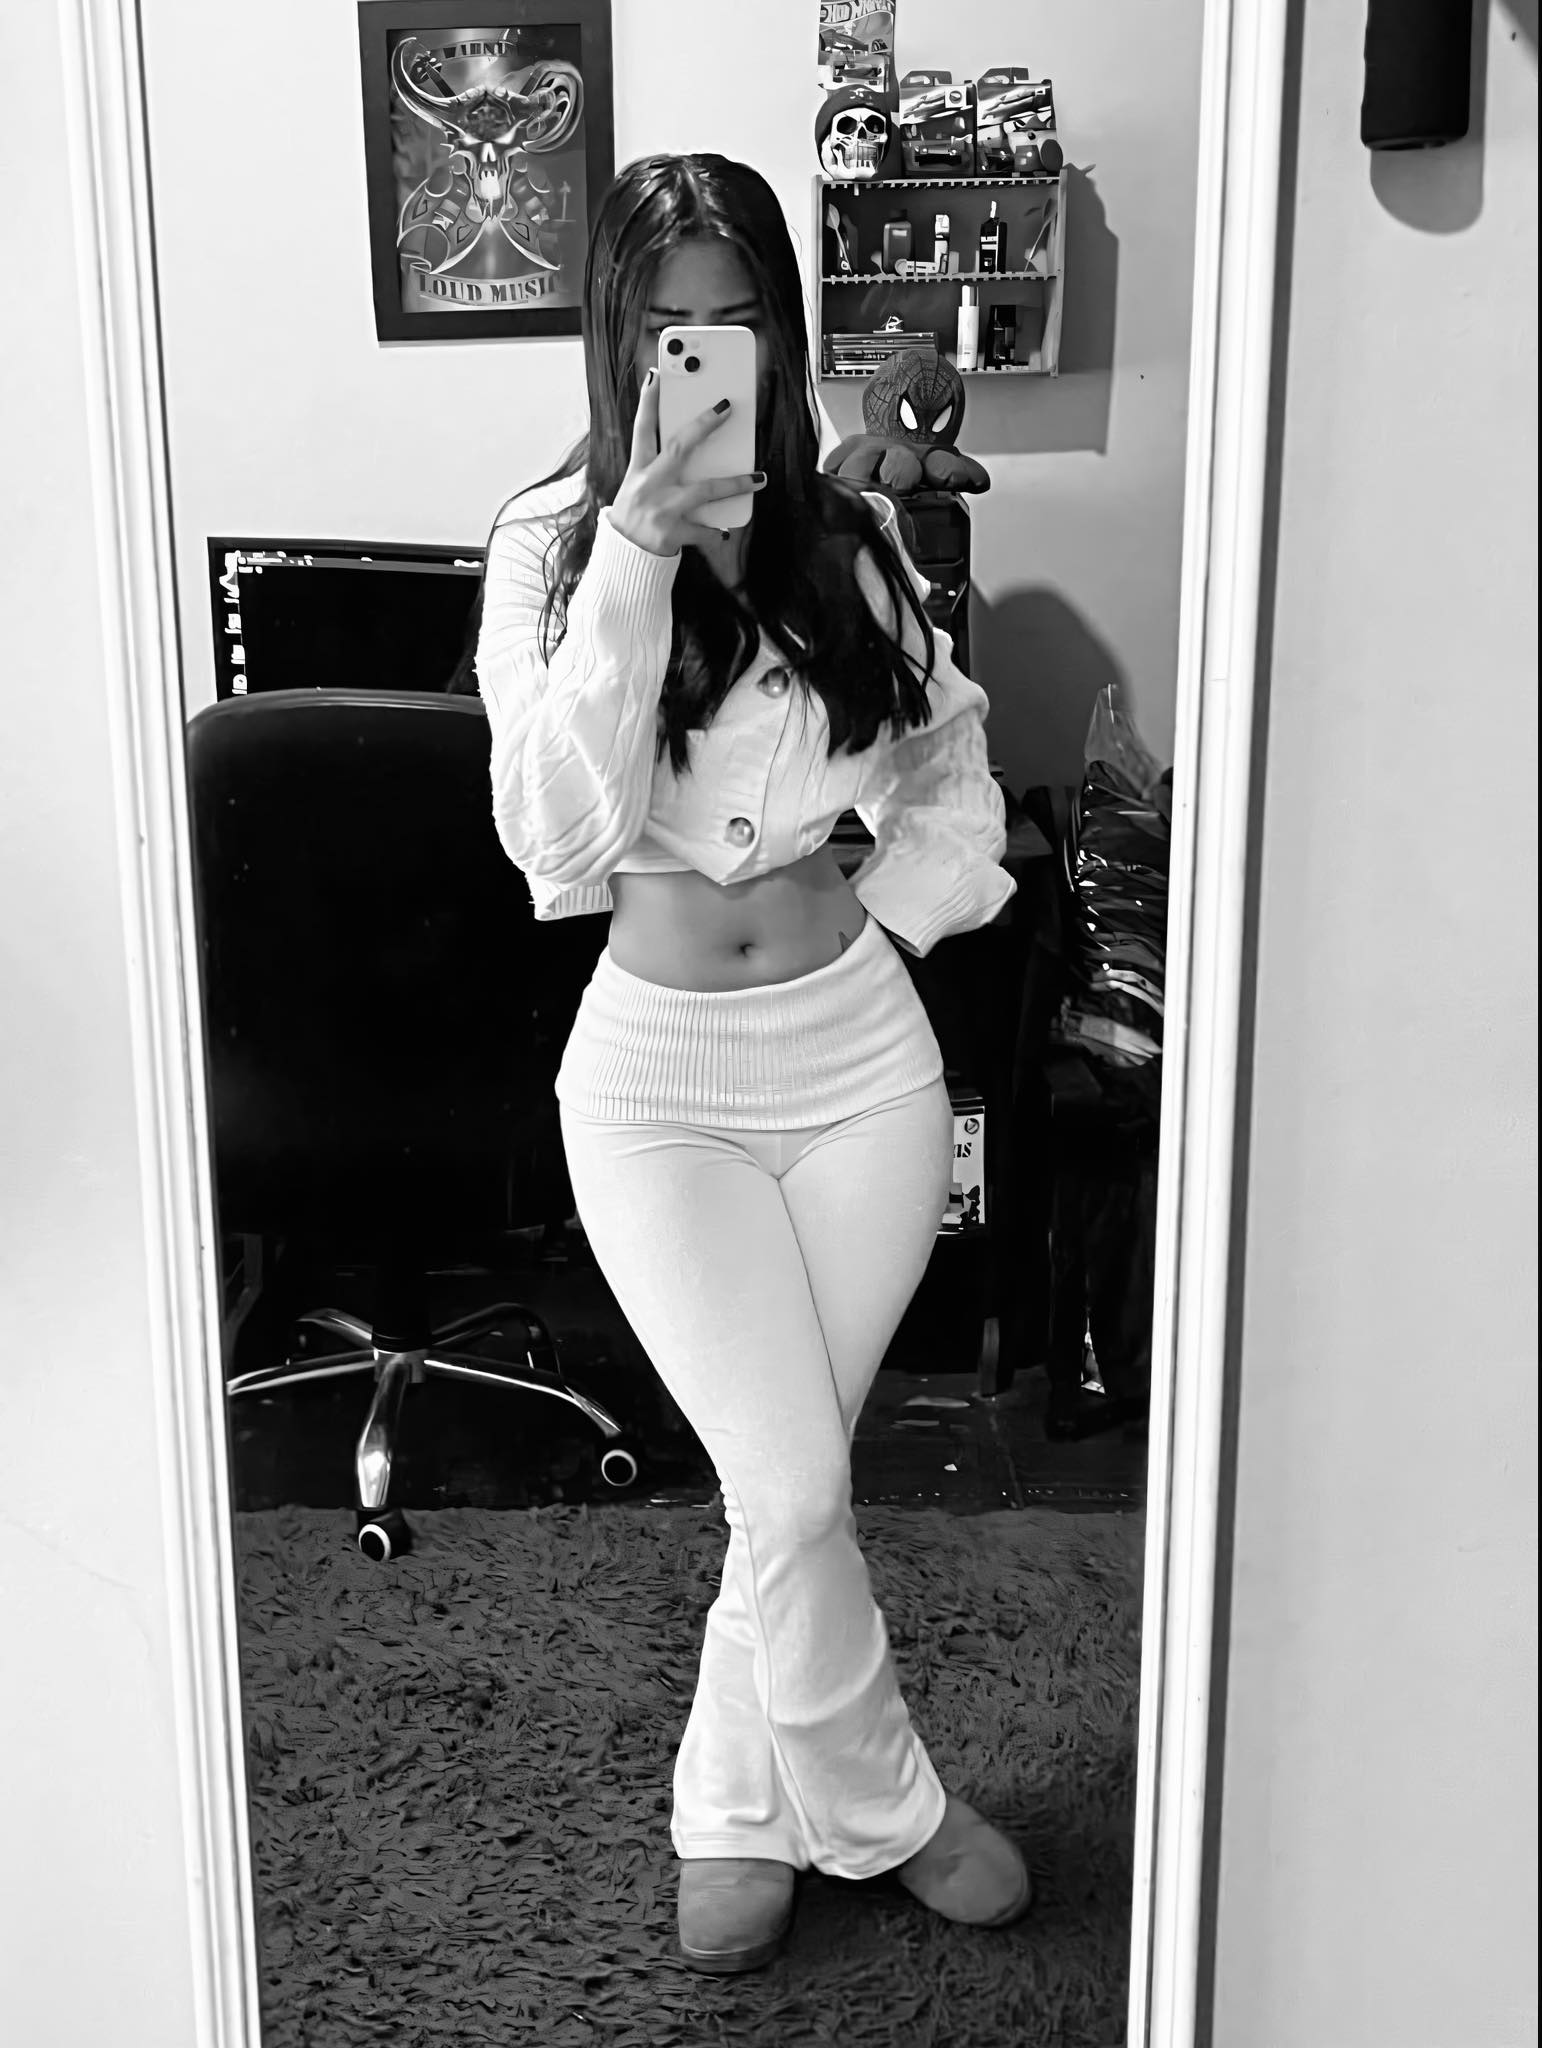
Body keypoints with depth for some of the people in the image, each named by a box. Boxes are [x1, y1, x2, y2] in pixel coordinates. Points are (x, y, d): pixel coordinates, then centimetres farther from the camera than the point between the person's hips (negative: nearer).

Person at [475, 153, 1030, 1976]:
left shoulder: (848, 537, 3)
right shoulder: (548, 544, -6)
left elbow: (952, 764, 19)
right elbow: (558, 831, -21)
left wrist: (893, 916, 4)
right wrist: (639, 543, -26)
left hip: (858, 1044, 3)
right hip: (660, 1071, -2)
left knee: (787, 1481, 9)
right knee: (794, 1496, -5)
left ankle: (734, 1808, 32)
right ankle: (884, 1813, 23)